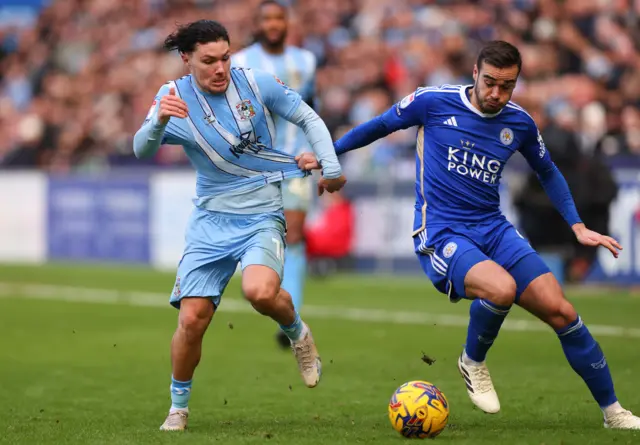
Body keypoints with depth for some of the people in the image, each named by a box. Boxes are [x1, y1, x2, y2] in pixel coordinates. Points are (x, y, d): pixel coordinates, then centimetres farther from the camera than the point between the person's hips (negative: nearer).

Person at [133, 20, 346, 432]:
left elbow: (309, 119, 6)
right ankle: (179, 408, 15)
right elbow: (142, 151, -18)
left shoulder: (257, 83, -7)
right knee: (192, 318, -8)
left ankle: (298, 333, 4)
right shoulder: (175, 96, -5)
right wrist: (158, 122, -38)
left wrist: (332, 168, 2)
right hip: (211, 217, 2)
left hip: (262, 215, -2)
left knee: (260, 291, -31)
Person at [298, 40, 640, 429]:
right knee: (502, 288, -35)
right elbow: (380, 126, 10)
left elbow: (548, 173, 23)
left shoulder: (520, 123, 5)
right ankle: (474, 362, -3)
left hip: (493, 230, 4)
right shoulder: (434, 102, -6)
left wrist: (578, 227, 16)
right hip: (442, 235, -4)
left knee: (561, 311, -10)